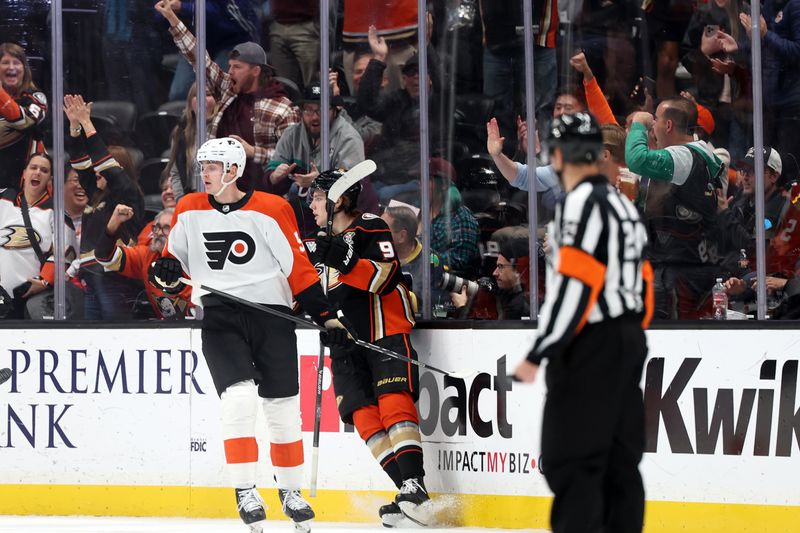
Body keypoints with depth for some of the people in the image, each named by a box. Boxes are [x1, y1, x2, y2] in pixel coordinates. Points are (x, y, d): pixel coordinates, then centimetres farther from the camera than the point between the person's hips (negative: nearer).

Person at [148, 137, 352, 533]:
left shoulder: (271, 211, -6)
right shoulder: (189, 211, 5)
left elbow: (299, 267, -3)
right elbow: (176, 259, 16)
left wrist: (326, 316, -7)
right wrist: (166, 270, -9)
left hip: (271, 312, -1)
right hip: (219, 315, 1)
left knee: (283, 407, 7)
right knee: (239, 396, -18)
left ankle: (290, 491, 25)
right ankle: (245, 491, -11)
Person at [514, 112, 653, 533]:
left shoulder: (582, 202, -13)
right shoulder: (621, 204, 17)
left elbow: (573, 284, -21)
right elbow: (640, 281, 19)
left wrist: (538, 355, -19)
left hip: (591, 348, -10)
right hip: (628, 339, 10)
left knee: (570, 462, -11)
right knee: (618, 461, 11)